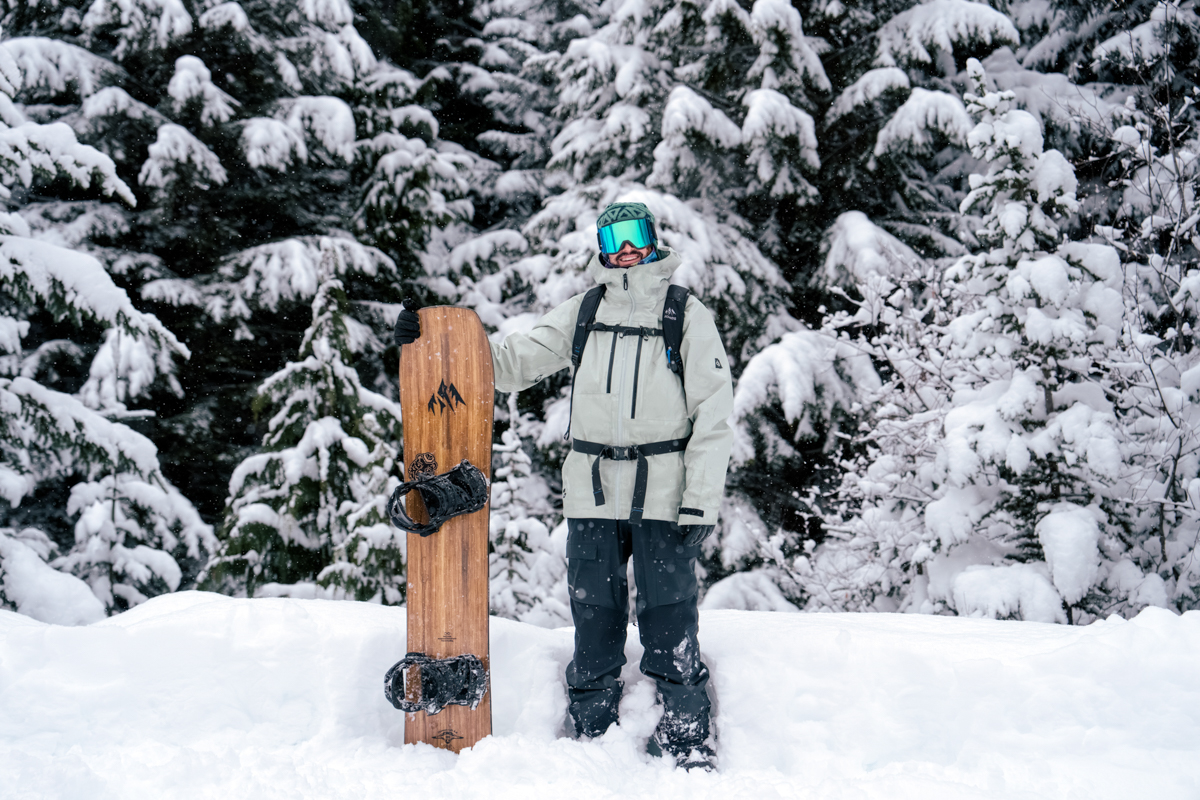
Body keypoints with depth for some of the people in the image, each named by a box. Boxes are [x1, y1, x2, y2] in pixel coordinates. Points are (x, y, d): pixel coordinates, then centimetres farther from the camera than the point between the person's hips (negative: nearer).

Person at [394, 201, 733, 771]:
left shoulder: (688, 316, 2)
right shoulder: (580, 313, 10)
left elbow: (712, 415, -2)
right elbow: (512, 363, 12)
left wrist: (701, 503, -9)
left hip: (663, 494, -3)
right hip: (592, 490, 3)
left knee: (670, 619, -1)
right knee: (594, 617, 8)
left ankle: (685, 740, 12)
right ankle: (591, 738, 20)